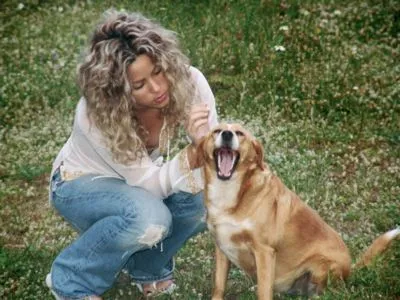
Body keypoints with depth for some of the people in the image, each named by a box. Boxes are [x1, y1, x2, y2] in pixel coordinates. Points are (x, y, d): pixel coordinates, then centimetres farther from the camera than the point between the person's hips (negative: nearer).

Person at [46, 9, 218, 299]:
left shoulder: (188, 81, -27)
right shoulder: (97, 115, -36)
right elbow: (150, 184, -32)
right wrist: (193, 152, -47)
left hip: (137, 181, 4)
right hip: (81, 184, -4)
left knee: (203, 199, -26)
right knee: (149, 218, -35)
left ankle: (149, 267, 3)